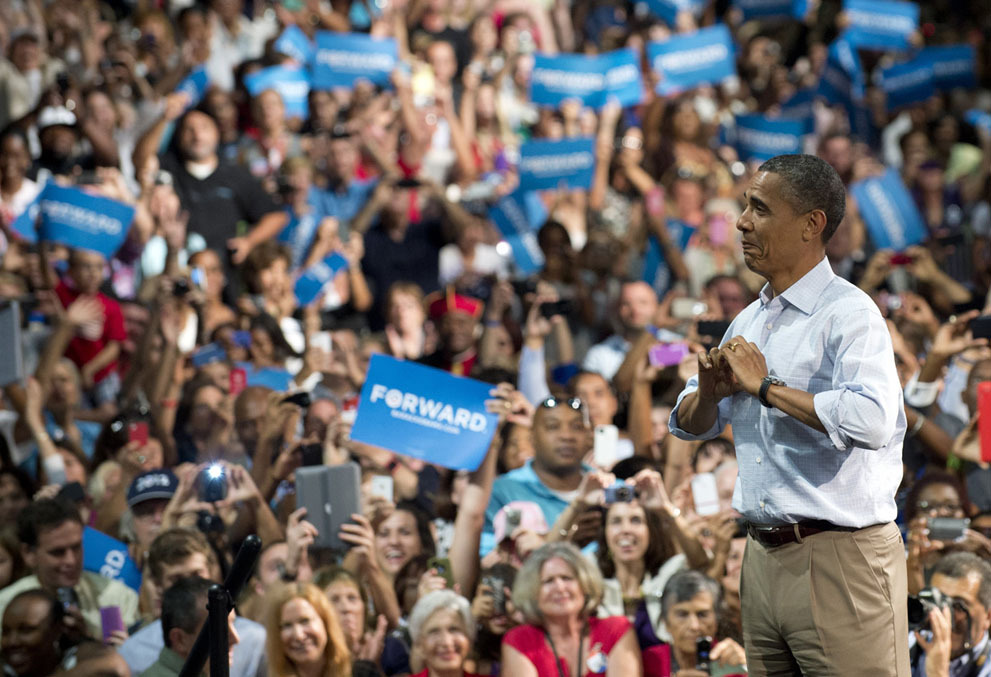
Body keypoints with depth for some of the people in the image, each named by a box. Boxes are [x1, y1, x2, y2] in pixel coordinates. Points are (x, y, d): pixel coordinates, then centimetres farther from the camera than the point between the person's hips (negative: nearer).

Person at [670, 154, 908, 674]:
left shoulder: (849, 313, -11)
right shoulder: (749, 321, 16)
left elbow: (871, 420, -29)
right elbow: (690, 425, 23)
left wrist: (766, 386, -18)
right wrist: (710, 391, -1)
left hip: (840, 557, -8)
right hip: (763, 558, 8)